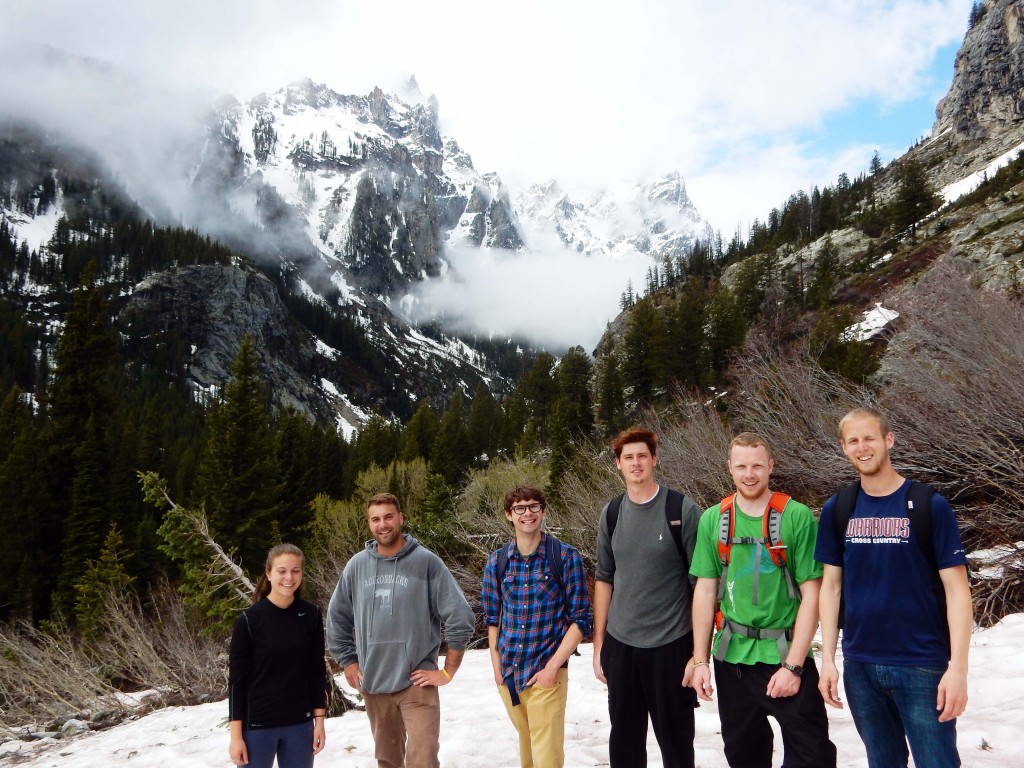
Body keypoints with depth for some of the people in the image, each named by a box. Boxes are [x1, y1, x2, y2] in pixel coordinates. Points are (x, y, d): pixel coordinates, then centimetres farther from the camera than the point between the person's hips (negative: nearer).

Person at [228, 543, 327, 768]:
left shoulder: (311, 616, -1)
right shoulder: (250, 619, -10)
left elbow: (317, 671, 5)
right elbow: (237, 679, -7)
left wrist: (319, 721, 4)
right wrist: (236, 736, -8)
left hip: (299, 724, 3)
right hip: (257, 726, -3)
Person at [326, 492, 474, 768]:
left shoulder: (426, 562, -10)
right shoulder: (357, 566, 2)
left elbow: (460, 617, -9)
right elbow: (337, 618, 14)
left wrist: (448, 671, -8)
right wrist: (348, 662, 10)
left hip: (416, 682, -4)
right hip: (372, 683, 4)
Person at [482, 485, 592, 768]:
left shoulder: (566, 557, -8)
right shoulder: (497, 561, 3)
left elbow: (580, 620, -8)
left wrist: (552, 667, -13)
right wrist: (496, 665, 4)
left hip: (547, 673, -4)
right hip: (507, 673, 4)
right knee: (526, 743, 20)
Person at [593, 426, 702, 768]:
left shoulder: (682, 510, -8)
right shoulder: (611, 514, 5)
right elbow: (604, 580, 11)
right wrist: (598, 645, 9)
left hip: (671, 644, -4)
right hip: (620, 645, 4)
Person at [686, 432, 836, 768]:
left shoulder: (797, 517, -8)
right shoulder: (713, 520, 1)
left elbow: (811, 595, -9)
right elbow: (705, 592, 3)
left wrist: (793, 665, -13)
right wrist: (700, 660, 0)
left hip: (786, 656, -3)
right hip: (732, 659, 3)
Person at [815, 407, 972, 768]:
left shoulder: (930, 506, -7)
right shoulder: (837, 510, 3)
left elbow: (956, 588, -8)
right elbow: (832, 585, 7)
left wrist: (958, 667, -14)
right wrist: (828, 658, 3)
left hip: (923, 666, -3)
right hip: (859, 665, 4)